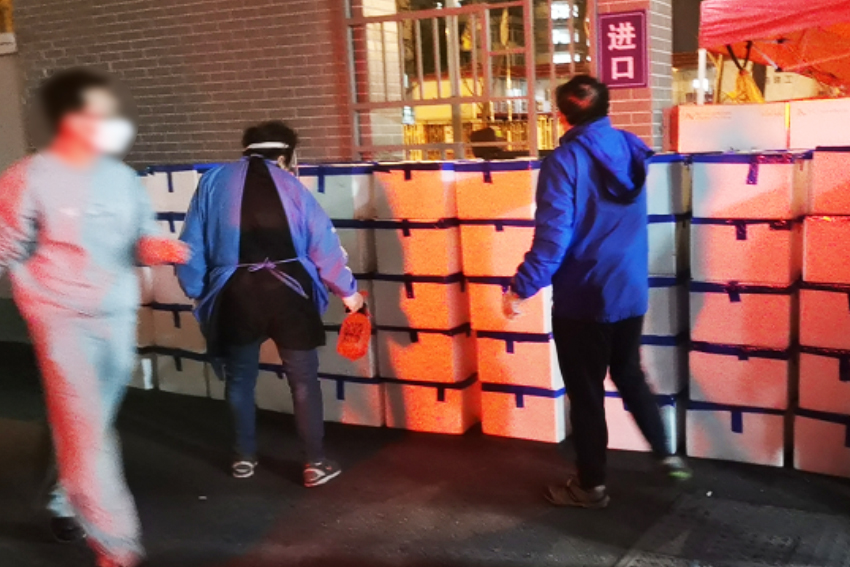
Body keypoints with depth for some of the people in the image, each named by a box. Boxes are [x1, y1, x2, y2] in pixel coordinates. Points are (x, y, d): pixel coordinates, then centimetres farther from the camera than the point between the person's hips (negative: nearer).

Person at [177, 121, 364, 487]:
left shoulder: (214, 181, 8)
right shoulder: (288, 184, 3)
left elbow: (193, 242, 8)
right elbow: (322, 240, 1)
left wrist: (197, 290, 20)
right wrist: (347, 290, 10)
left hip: (237, 292, 2)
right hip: (287, 290, -1)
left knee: (240, 377, 19)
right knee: (303, 379, 7)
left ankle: (245, 458, 28)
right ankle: (315, 463, 10)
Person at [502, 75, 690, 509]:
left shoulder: (565, 161, -17)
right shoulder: (631, 150, 3)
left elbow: (552, 237, -22)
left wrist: (522, 288, -14)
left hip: (583, 299, -6)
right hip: (631, 292, 6)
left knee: (586, 393, 7)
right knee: (630, 376, 25)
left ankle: (590, 485, 19)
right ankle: (666, 455, 31)